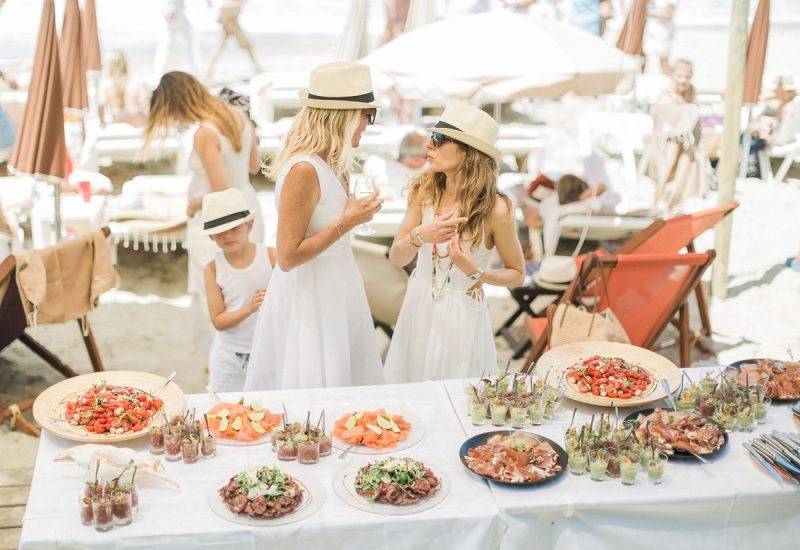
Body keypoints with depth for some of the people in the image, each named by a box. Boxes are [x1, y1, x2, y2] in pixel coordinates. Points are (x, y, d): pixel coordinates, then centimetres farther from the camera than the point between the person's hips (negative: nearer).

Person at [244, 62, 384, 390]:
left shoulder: (331, 165, 5)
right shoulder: (304, 170, -21)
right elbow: (287, 256, -21)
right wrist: (347, 223, -20)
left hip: (334, 292, 9)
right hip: (310, 299, -9)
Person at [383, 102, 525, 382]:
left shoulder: (495, 209, -16)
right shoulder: (424, 191, -5)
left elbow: (517, 275, -3)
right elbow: (396, 259, -4)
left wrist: (477, 272, -21)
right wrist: (420, 236, -24)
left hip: (462, 315, -4)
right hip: (418, 307, 4)